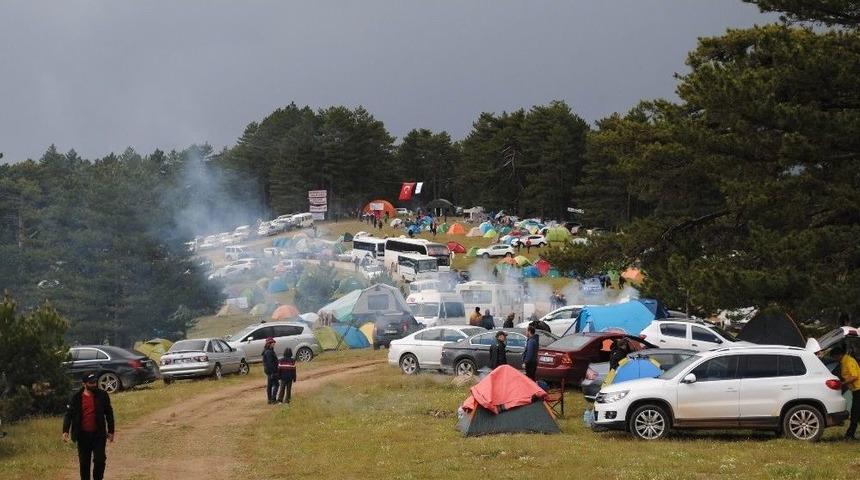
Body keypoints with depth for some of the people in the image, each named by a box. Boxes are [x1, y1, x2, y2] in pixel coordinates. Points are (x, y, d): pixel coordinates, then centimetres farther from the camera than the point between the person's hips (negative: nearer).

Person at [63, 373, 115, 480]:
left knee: (99, 460, -5)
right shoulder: (76, 397, -2)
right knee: (84, 462, 7)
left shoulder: (102, 395, -1)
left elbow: (109, 414, 5)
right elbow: (69, 414, -3)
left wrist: (111, 431, 4)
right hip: (83, 435, 0)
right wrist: (65, 431, -13)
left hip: (98, 434, 0)